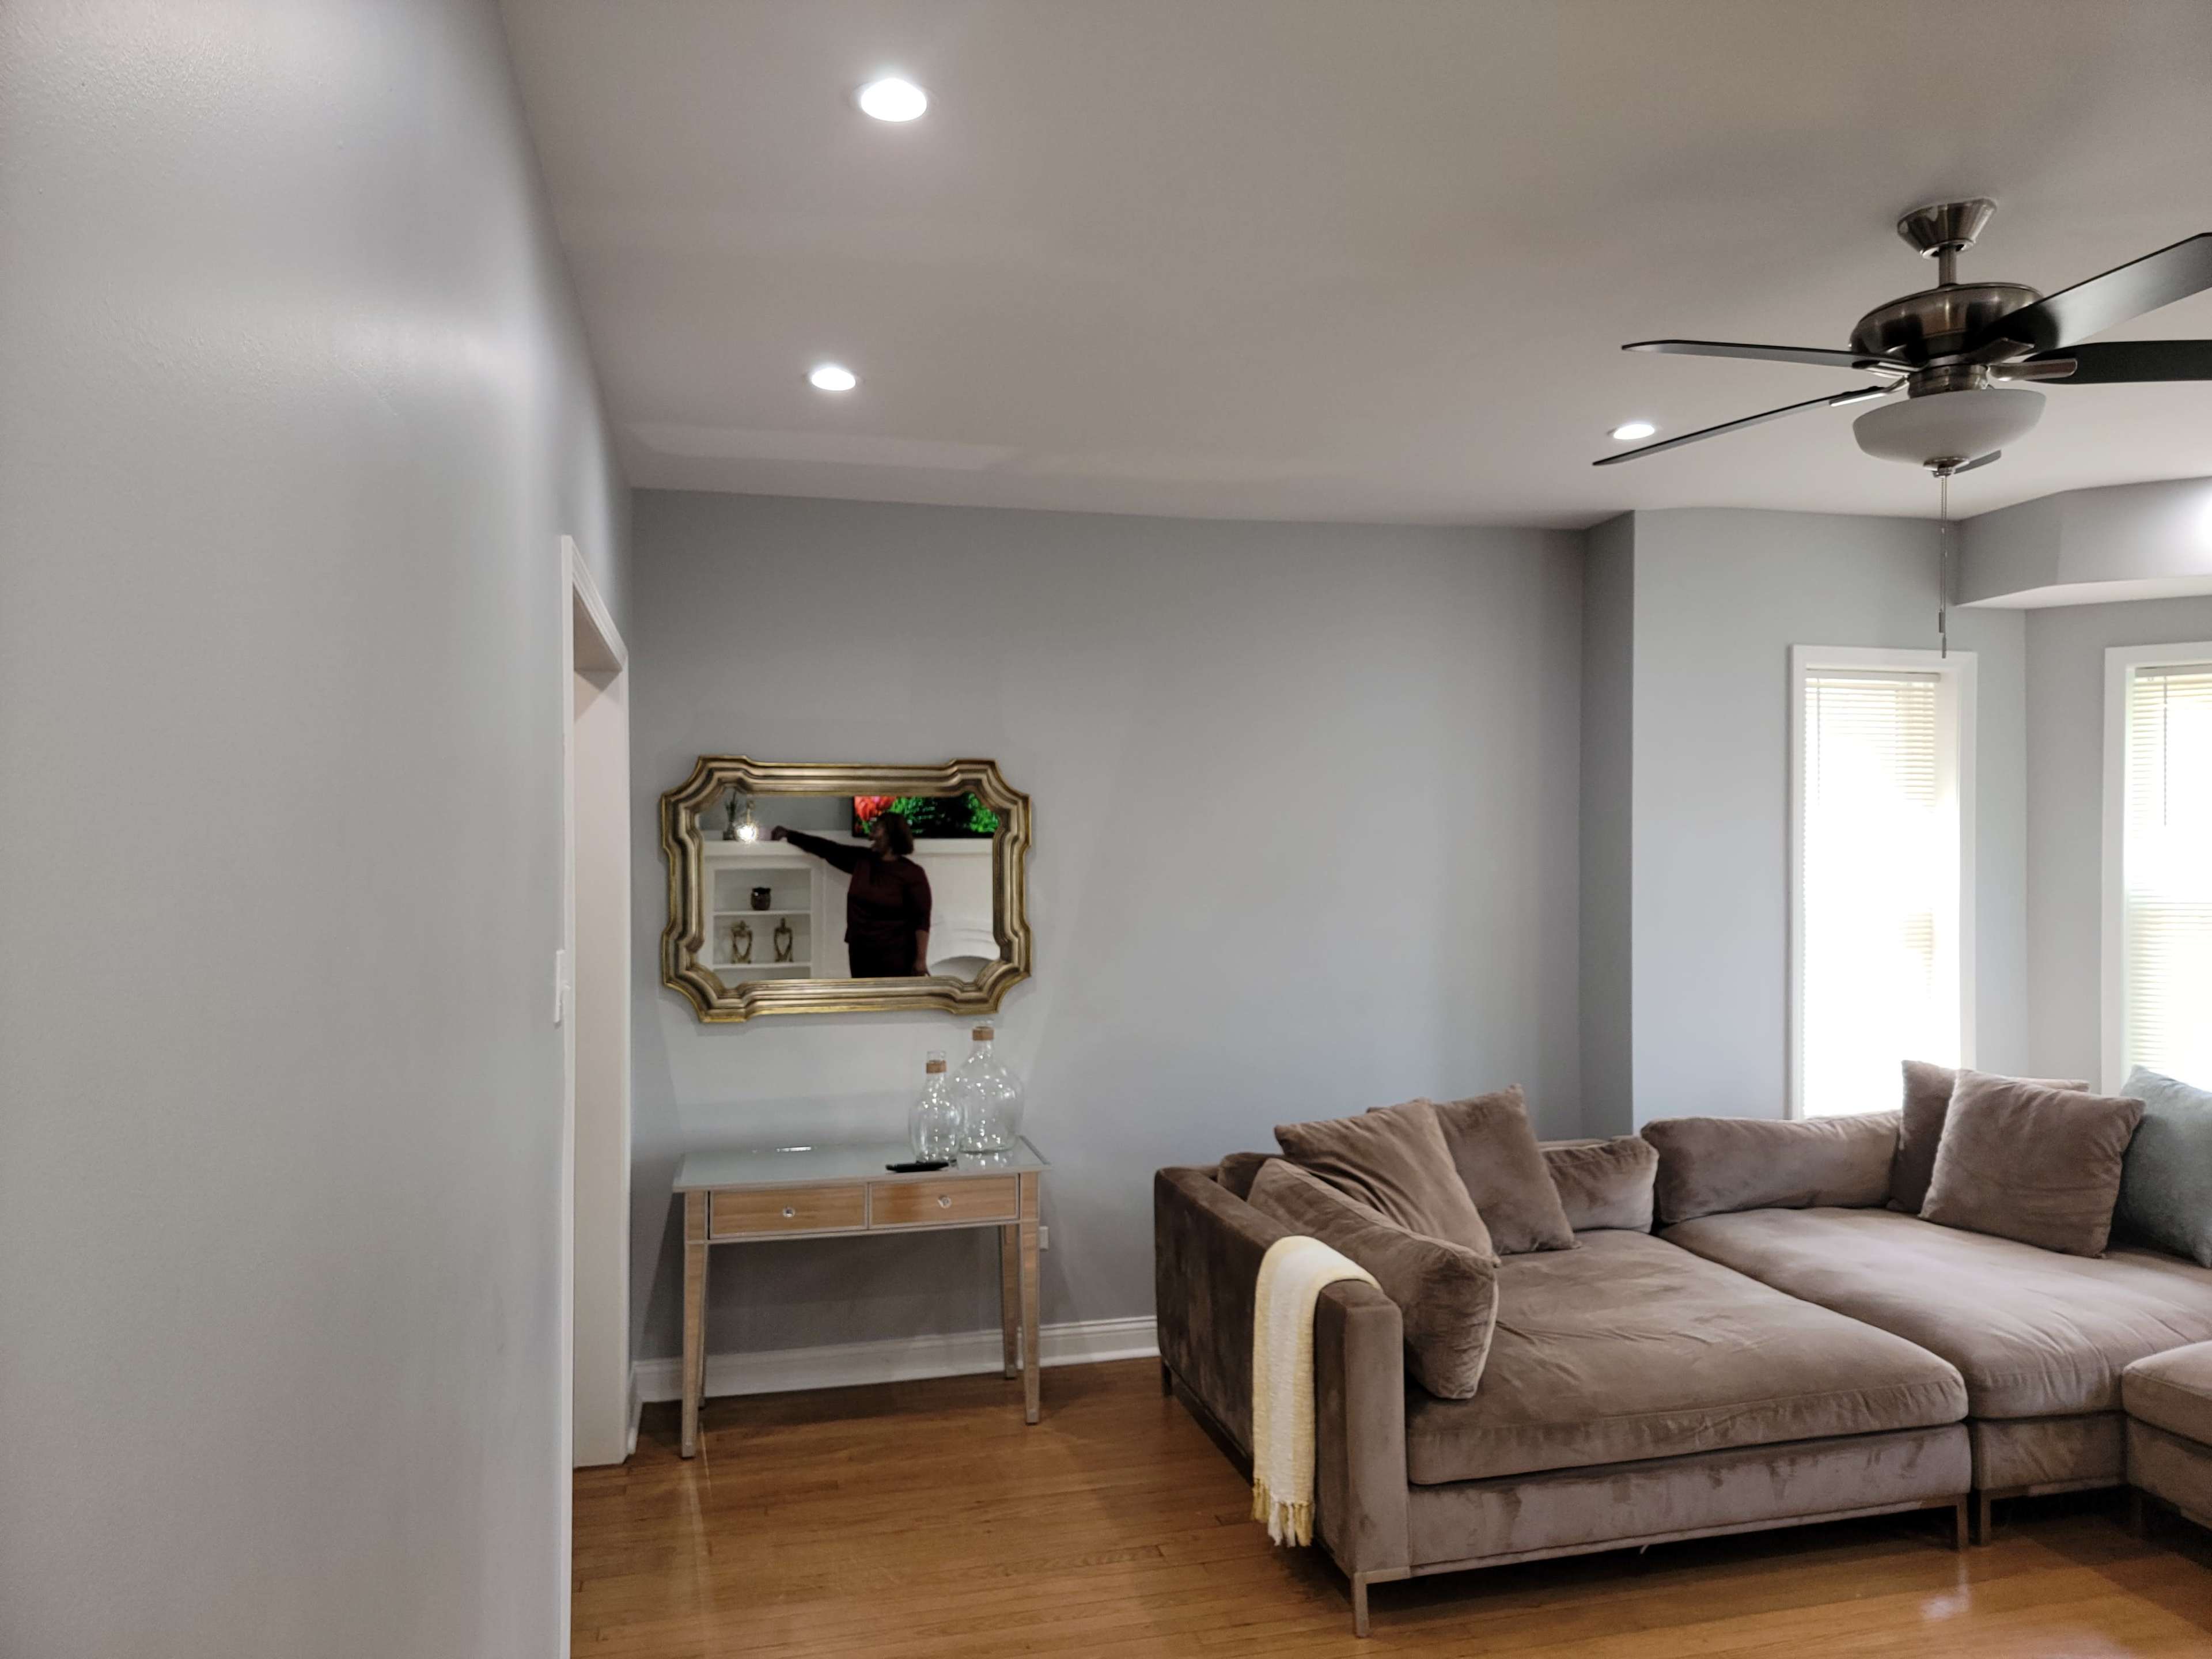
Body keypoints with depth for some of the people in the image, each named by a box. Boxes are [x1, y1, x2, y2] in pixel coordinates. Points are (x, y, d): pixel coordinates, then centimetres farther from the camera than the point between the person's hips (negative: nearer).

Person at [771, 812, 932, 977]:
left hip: (895, 958, -6)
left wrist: (921, 960, -16)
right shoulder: (861, 860, 9)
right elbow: (827, 849, 18)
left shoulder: (912, 873, -8)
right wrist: (788, 835, 22)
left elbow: (921, 920, -11)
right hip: (861, 954, 6)